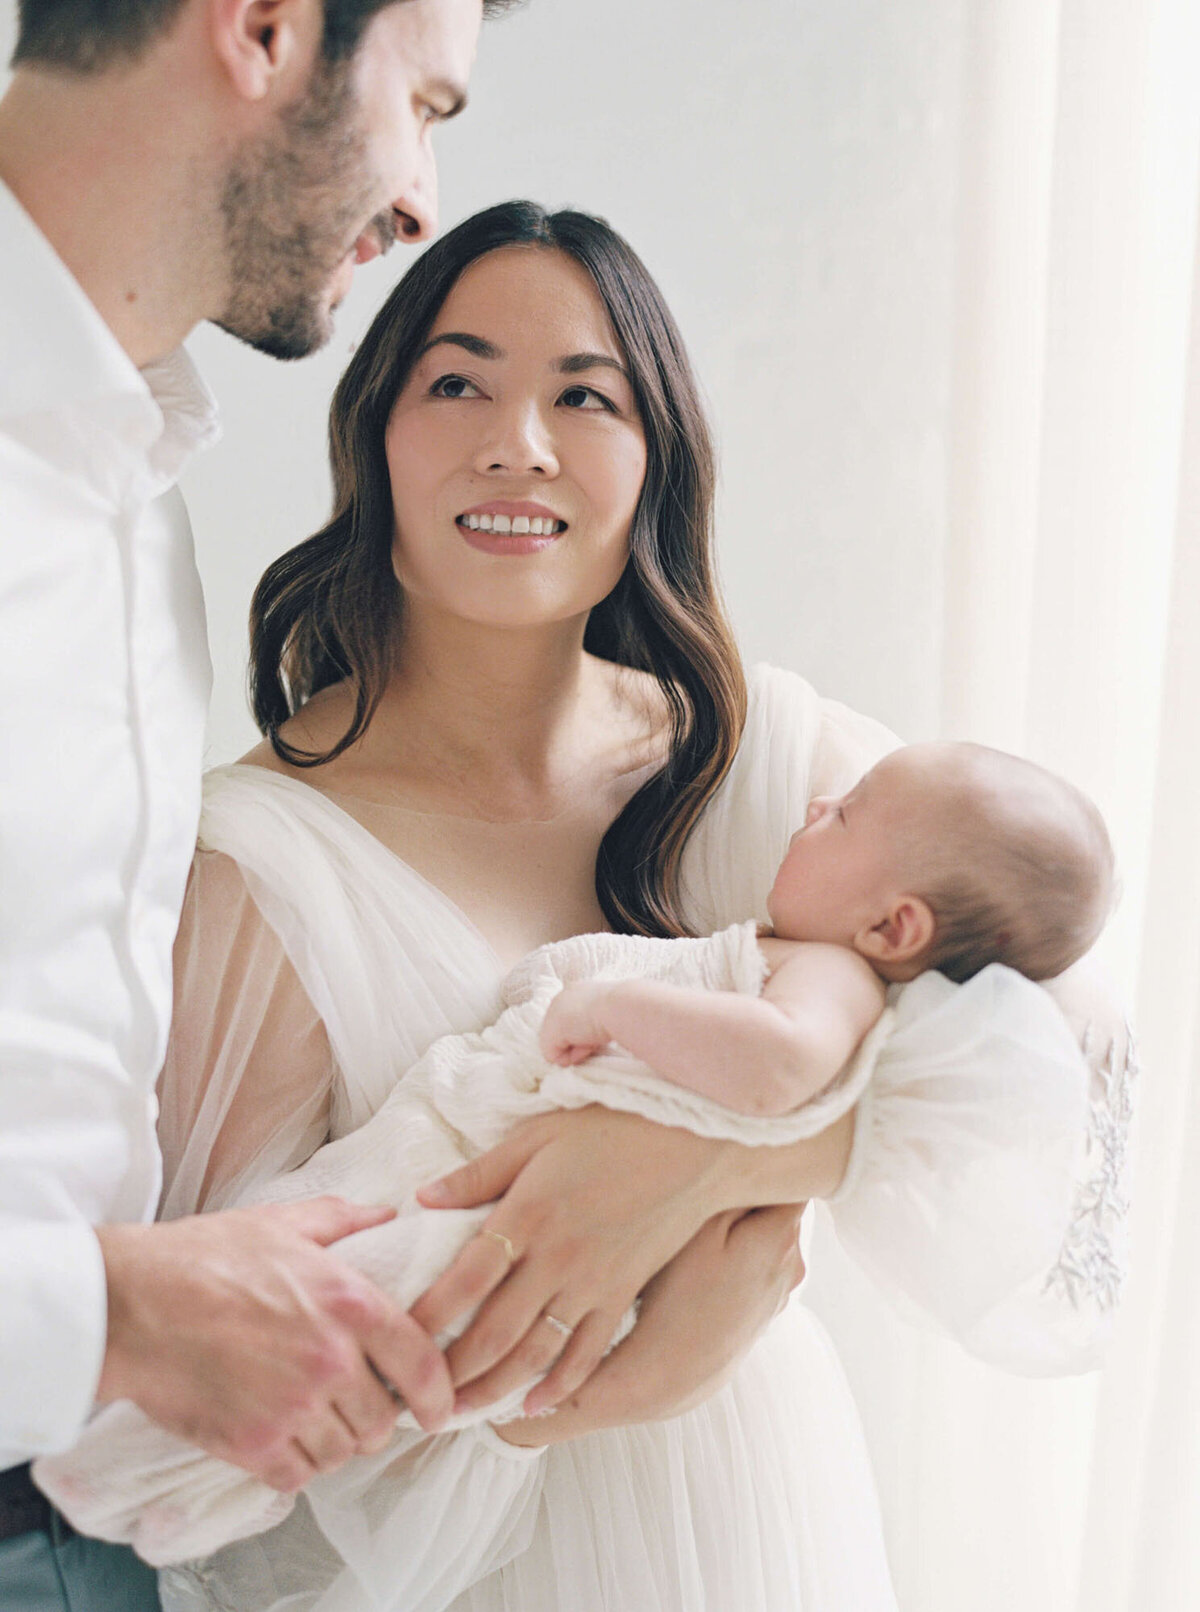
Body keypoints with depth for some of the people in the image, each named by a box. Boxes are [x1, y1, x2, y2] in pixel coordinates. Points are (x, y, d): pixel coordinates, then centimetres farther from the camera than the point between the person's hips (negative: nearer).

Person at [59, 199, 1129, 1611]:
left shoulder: (785, 762, -11)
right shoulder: (266, 866, -20)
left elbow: (1065, 1059, -20)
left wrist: (724, 1142, -36)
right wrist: (606, 1381, -31)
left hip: (760, 1493, 3)